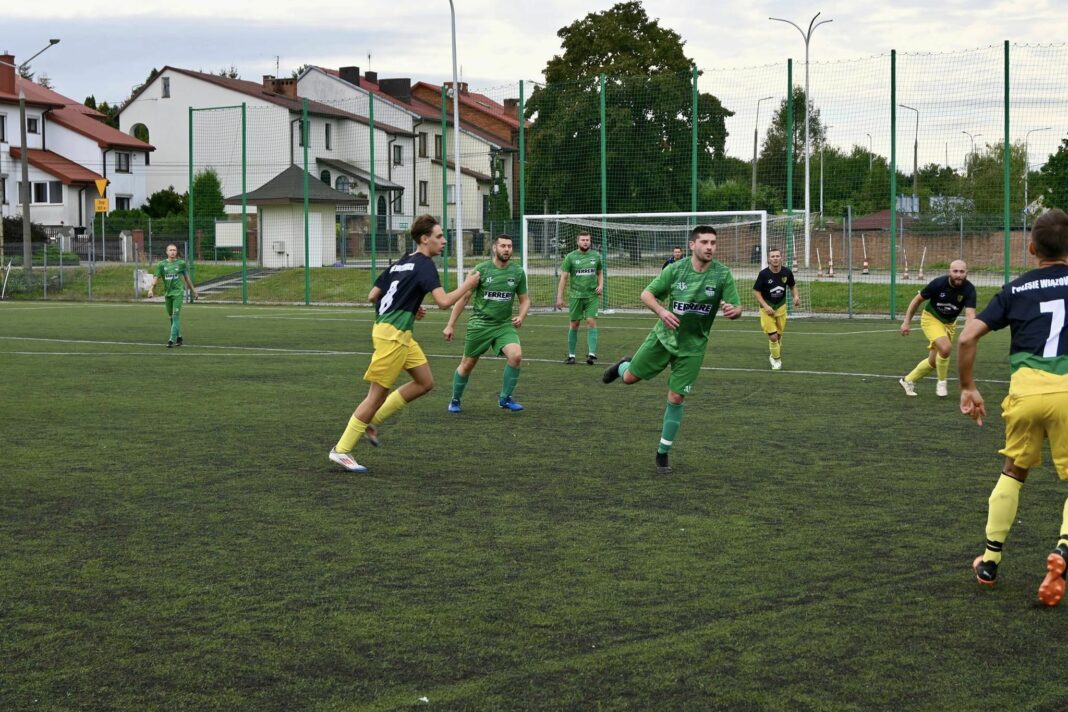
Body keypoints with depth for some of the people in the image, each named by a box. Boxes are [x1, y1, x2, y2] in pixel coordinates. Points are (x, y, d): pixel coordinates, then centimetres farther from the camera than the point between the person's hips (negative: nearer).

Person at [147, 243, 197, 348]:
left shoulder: (181, 263, 2)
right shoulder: (161, 264, 5)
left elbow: (186, 278, 12)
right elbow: (156, 277, 0)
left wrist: (193, 290, 18)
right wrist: (151, 289, -15)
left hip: (178, 292, -3)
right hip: (167, 292, 3)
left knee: (176, 315, -13)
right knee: (171, 316, 10)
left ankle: (172, 339, -15)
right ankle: (178, 337, 25)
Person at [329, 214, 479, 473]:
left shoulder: (400, 263, 15)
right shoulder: (424, 264, -11)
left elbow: (372, 296, 16)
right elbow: (443, 301, -21)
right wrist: (467, 285, -6)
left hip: (401, 335, 10)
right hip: (392, 334, -10)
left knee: (425, 382, 13)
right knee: (378, 394, -3)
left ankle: (372, 421, 16)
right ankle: (341, 450, 3)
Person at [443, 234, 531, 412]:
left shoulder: (518, 272, 0)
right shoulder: (481, 270, -8)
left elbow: (525, 299, 12)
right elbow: (463, 297, -3)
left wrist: (521, 316, -9)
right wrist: (451, 325, -3)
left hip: (504, 324, 2)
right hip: (480, 324, -2)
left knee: (516, 355, -22)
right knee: (467, 364, 8)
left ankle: (505, 398, -4)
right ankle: (455, 400, 32)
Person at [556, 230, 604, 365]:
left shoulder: (596, 256, 6)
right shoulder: (571, 257, -1)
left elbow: (600, 273, 20)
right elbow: (564, 277, 0)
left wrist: (601, 285, 0)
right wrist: (559, 297, -4)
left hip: (592, 295, 1)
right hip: (576, 295, -1)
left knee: (591, 321, -13)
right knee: (574, 324, 3)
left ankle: (592, 353, -15)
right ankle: (571, 355, 13)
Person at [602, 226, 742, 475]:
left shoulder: (722, 274, -12)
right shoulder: (675, 269, -12)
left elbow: (736, 308, -9)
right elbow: (647, 294, -6)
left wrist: (732, 310, -35)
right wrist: (661, 311, -26)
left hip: (692, 346, -1)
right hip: (663, 336, 1)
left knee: (676, 399, -2)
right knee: (630, 378, 5)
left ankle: (663, 454, 15)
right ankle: (624, 365, 46)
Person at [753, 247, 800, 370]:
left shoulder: (786, 272, -8)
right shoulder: (764, 274, -18)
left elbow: (793, 286, 9)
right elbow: (756, 291, -10)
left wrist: (796, 296, -11)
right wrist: (765, 306, -20)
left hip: (781, 306, 4)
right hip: (767, 308, -3)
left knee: (779, 335, 12)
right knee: (773, 336, -10)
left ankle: (774, 356, 37)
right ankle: (777, 359, 13)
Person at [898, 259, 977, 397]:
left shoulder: (969, 289, -23)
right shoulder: (939, 283, -25)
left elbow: (970, 315, -33)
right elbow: (917, 300, -11)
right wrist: (906, 322, -11)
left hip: (949, 323, 4)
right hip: (931, 319, -4)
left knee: (933, 362, 11)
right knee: (945, 347, -28)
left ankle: (908, 380, 34)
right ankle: (942, 383, -5)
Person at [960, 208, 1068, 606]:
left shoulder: (1016, 289, 16)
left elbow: (967, 338, 9)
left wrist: (968, 388, 20)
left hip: (1025, 390, 2)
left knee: (1013, 472, 24)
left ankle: (990, 561, 27)